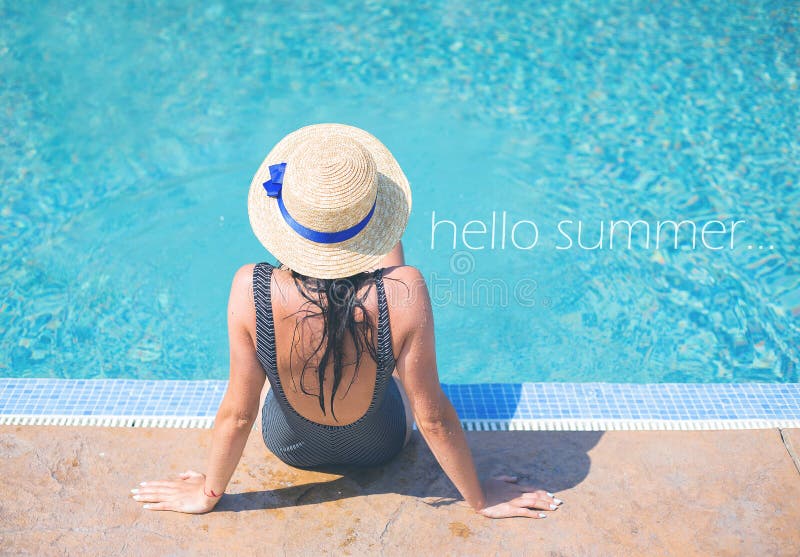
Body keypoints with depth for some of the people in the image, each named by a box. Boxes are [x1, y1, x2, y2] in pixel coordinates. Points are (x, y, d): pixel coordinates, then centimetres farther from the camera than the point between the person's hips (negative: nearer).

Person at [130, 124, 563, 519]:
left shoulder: (251, 291, -35)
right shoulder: (402, 292, -38)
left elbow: (238, 414, -22)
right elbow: (432, 416, -25)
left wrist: (209, 493, -2)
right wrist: (479, 499, -7)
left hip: (290, 445, 0)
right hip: (378, 445, 0)